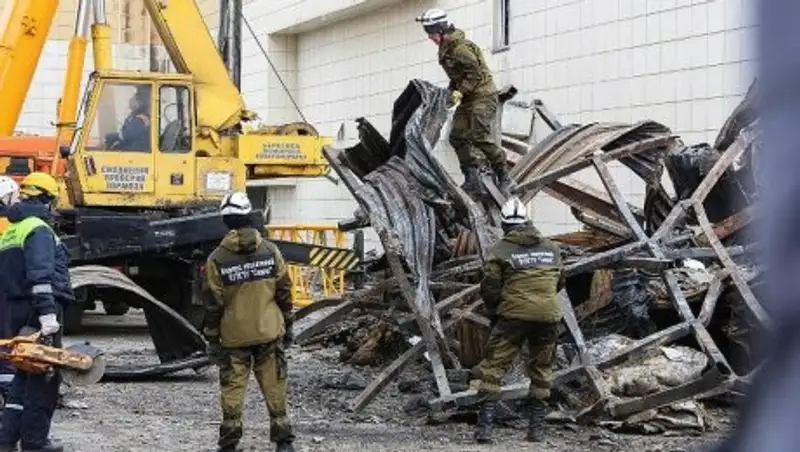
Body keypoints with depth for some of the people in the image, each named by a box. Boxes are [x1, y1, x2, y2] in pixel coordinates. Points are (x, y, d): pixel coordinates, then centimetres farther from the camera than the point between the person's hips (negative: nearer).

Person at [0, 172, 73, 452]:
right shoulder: (38, 230, -12)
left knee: (25, 372, 16)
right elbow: (41, 276, -23)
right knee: (46, 375, -3)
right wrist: (47, 313, -28)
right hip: (39, 307, -9)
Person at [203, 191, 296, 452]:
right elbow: (284, 292, 1)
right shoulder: (270, 251, -4)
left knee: (232, 389, 7)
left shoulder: (217, 259, -10)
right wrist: (287, 326, 12)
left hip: (234, 337, -2)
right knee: (274, 387, 9)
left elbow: (213, 303, -7)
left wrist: (211, 338, 2)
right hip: (269, 333, 2)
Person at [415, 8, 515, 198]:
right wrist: (450, 92, 7)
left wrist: (460, 91, -22)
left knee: (480, 137, -16)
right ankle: (473, 179, -1)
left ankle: (504, 178, -8)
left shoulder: (460, 47, -19)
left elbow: (475, 73, -21)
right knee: (458, 136, 1)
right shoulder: (446, 49, 13)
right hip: (468, 98, 10)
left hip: (483, 95, -10)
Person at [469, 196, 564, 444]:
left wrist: (493, 311, 16)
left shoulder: (500, 250, -3)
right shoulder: (552, 248, 10)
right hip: (548, 316, 4)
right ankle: (536, 428, 16)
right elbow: (559, 282, 19)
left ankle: (485, 425, -8)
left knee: (492, 367, 2)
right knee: (542, 370, 16)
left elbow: (489, 287, -2)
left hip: (514, 315, -4)